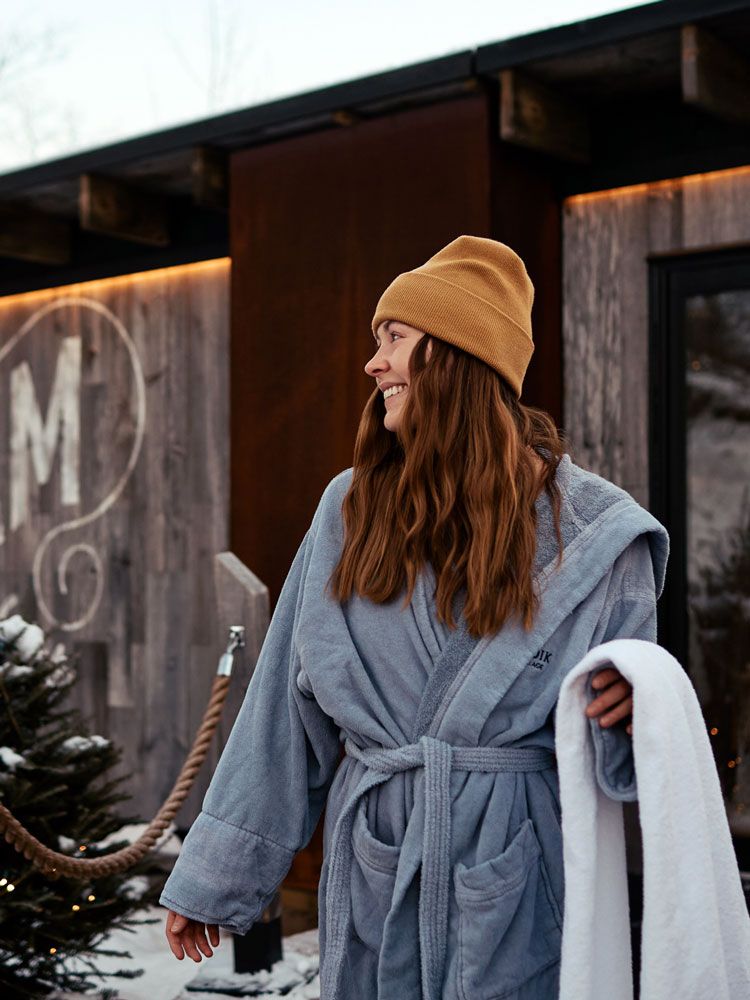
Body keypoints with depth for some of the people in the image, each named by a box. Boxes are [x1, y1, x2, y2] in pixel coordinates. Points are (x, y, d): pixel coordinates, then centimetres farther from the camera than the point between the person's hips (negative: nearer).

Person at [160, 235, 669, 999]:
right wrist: (212, 876, 6)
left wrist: (624, 710, -23)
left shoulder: (590, 528, -5)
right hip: (368, 872, 3)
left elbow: (618, 749, 2)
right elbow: (282, 707, 5)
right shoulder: (350, 508, 2)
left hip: (510, 876, -2)